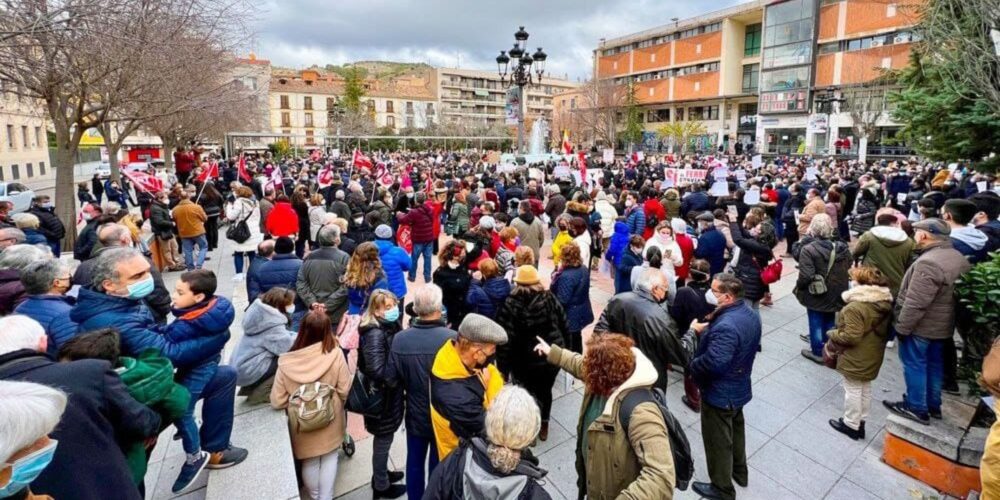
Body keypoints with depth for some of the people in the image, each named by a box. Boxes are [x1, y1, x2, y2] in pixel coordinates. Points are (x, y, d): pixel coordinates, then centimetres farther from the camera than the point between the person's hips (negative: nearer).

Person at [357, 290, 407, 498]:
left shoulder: (390, 326, 0)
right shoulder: (375, 334, -27)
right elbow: (377, 371, -33)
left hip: (389, 392, 8)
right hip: (381, 395, -8)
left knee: (384, 438, 25)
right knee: (383, 440, 11)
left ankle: (381, 473, 45)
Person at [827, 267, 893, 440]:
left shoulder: (855, 307, -29)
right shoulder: (885, 303, 0)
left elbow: (851, 336, -29)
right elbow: (886, 331, 11)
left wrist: (833, 334, -13)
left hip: (855, 358, -9)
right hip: (872, 356, 9)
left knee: (852, 390, 7)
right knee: (865, 389, 21)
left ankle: (851, 424, 21)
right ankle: (860, 422, 34)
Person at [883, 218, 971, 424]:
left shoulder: (928, 263, -28)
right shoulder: (959, 257, 5)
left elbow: (915, 303, -27)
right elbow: (952, 293, 14)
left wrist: (902, 326, -17)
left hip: (920, 326, -9)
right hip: (942, 325, 9)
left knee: (914, 365, 4)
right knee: (934, 364, 20)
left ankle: (917, 408, 15)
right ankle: (933, 405, 33)